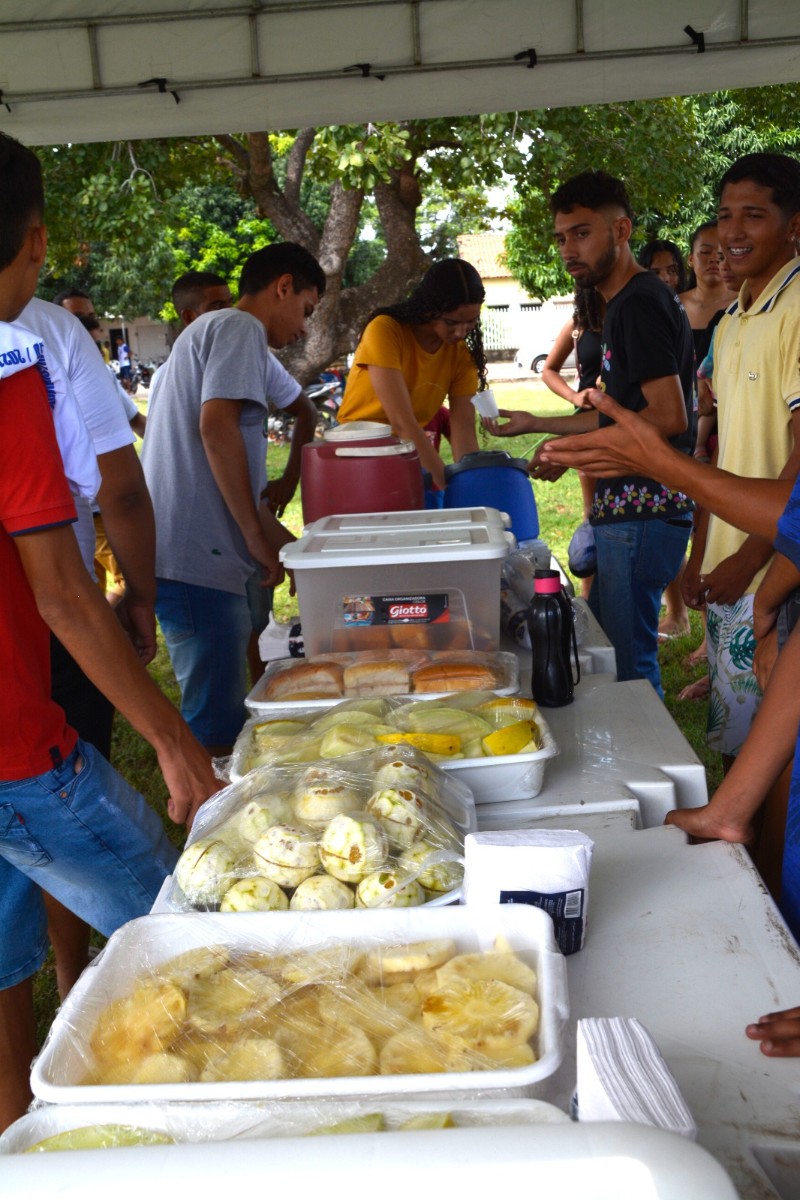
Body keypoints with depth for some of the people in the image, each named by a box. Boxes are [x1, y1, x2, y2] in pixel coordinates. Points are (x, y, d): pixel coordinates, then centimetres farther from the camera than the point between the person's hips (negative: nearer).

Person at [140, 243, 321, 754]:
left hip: (209, 555, 10)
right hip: (196, 559, -10)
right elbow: (217, 427, -20)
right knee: (217, 730, -8)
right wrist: (258, 532, -14)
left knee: (224, 716, 17)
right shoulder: (240, 328, -6)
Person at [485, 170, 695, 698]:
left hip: (642, 511, -11)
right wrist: (534, 424, 26)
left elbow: (668, 416, -21)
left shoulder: (641, 303, -13)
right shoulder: (628, 303, 18)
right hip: (625, 510, 11)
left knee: (627, 664, -5)